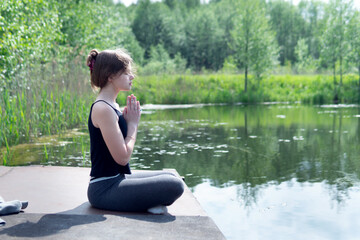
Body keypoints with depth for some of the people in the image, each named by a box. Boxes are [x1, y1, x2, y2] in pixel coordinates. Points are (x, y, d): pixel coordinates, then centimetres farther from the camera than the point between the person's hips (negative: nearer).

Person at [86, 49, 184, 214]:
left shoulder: (112, 106, 11)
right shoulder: (103, 109, -19)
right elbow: (122, 157, -21)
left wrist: (131, 120, 1)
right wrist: (133, 123, -8)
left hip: (117, 179, 10)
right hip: (104, 189, -10)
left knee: (170, 177, 20)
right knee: (175, 186, -20)